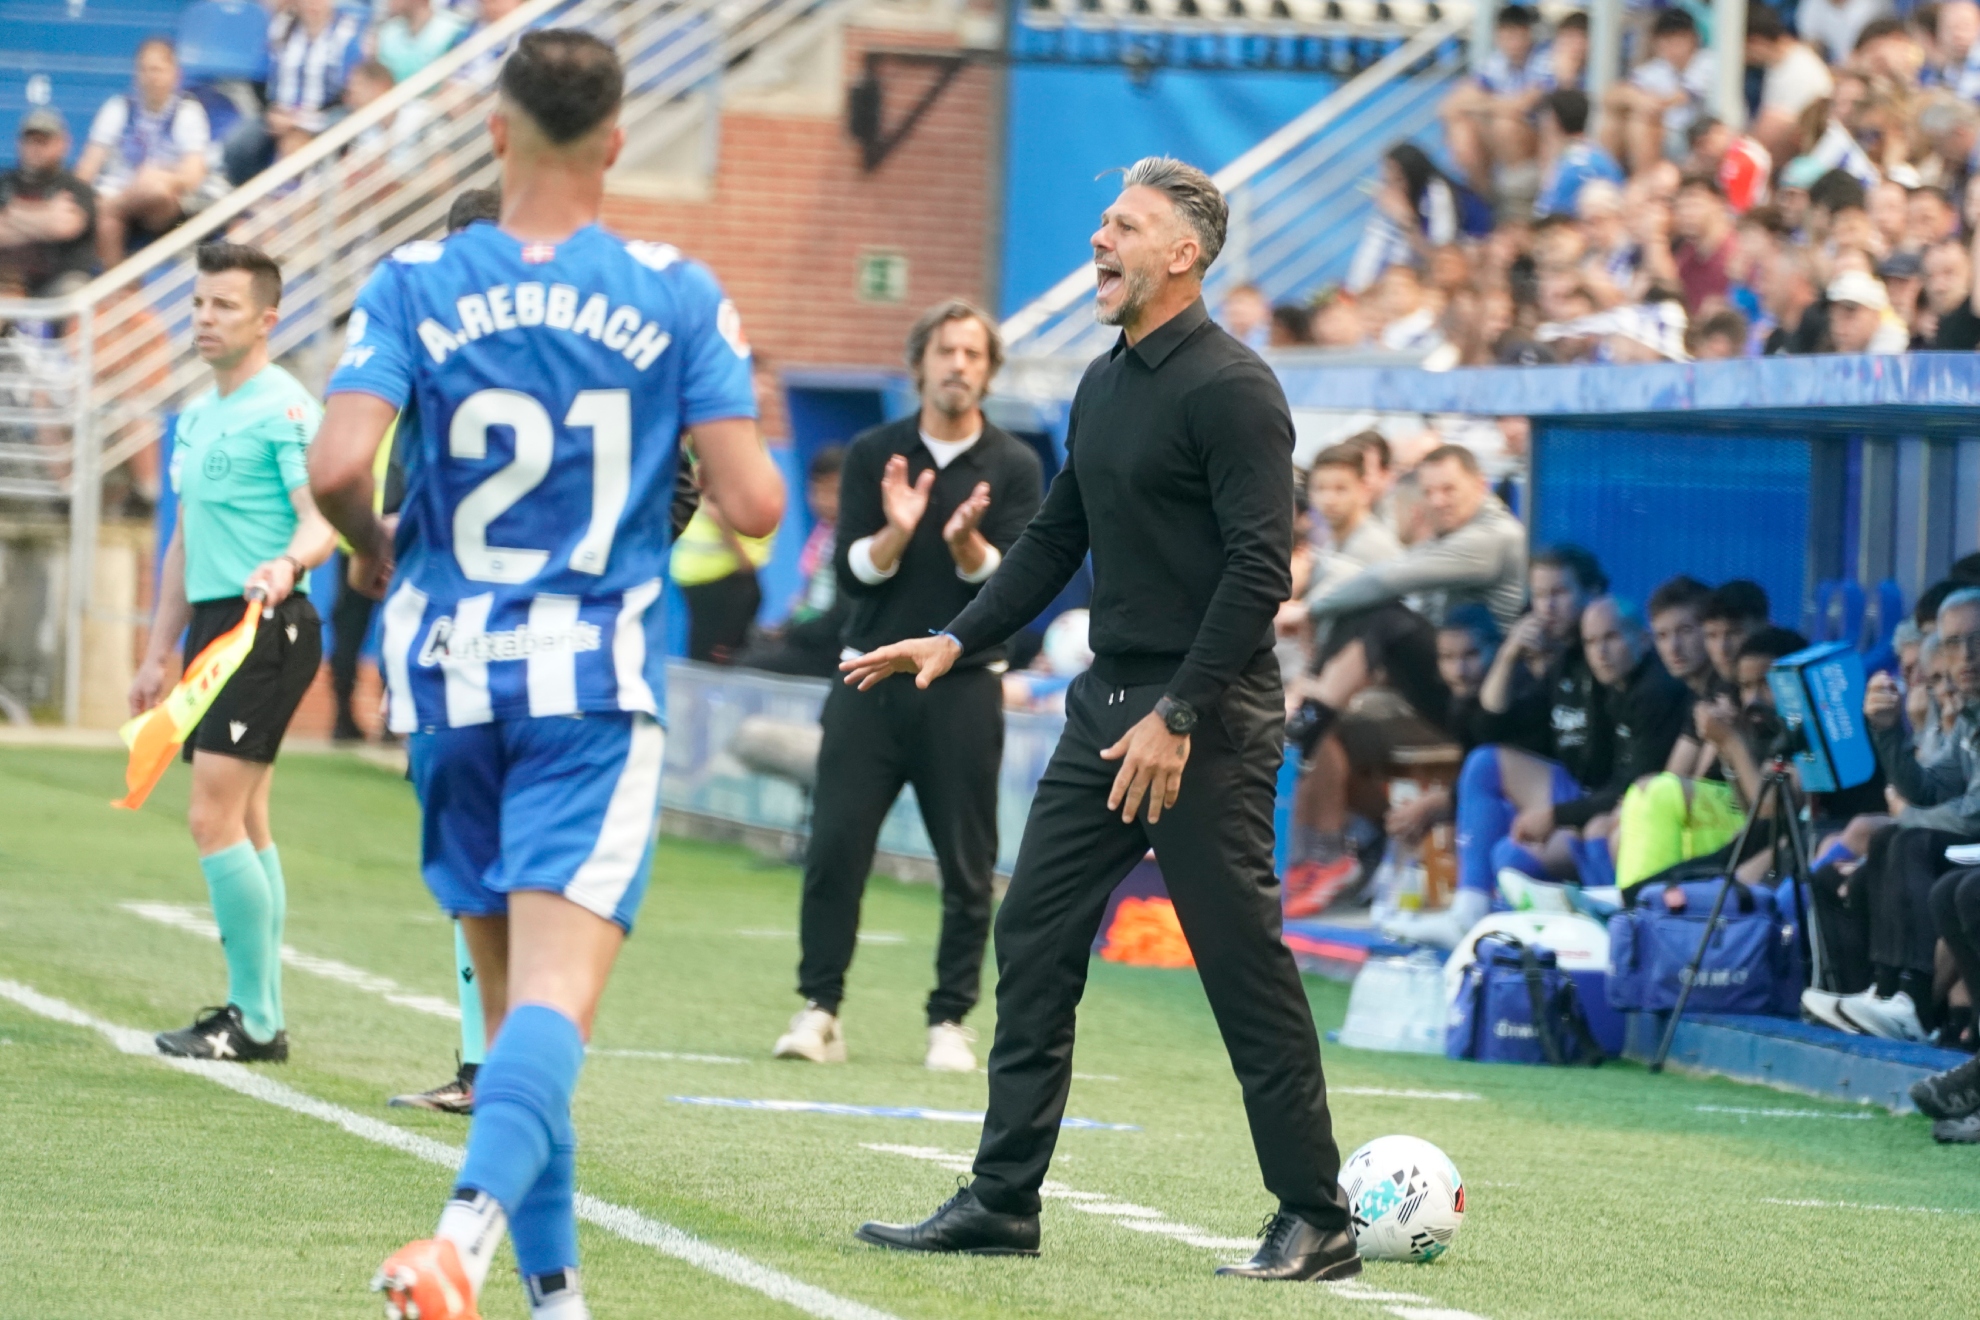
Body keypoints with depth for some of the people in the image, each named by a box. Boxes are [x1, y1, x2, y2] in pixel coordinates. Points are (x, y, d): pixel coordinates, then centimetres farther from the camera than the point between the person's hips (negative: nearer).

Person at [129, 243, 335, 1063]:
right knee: (244, 827, 10)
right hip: (214, 627, 9)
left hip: (266, 627, -9)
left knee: (215, 820, -13)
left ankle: (254, 1020, -9)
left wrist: (286, 565, -41)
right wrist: (159, 652, 23)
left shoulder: (283, 409, -10)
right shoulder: (197, 417, 18)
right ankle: (263, 1017, 13)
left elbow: (322, 519, -20)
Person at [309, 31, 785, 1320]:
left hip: (454, 677, 2)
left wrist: (371, 547, 9)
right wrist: (747, 424, 17)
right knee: (557, 996, -12)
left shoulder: (414, 284, -1)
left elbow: (338, 466, -13)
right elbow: (754, 503, -5)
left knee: (512, 994, 16)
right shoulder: (678, 295, -2)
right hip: (598, 680, -2)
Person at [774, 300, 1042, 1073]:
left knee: (967, 866, -1)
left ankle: (950, 1022, 7)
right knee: (834, 848, -6)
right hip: (872, 681, 1)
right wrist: (895, 532, -21)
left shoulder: (1013, 467, 3)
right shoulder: (875, 455, 6)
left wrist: (965, 542, -26)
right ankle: (819, 1010, 1)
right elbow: (851, 572, -1)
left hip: (963, 688, -1)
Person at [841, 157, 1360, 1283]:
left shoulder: (1230, 388, -13)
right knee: (1034, 941, 6)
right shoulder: (1106, 386, 14)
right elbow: (1057, 540, 24)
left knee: (1246, 967, -5)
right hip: (1110, 701, 9)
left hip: (1207, 717, -9)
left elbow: (1260, 568, -18)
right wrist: (956, 641, 13)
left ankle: (1318, 1222, 2)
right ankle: (1004, 1200, 12)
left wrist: (1179, 716, -21)